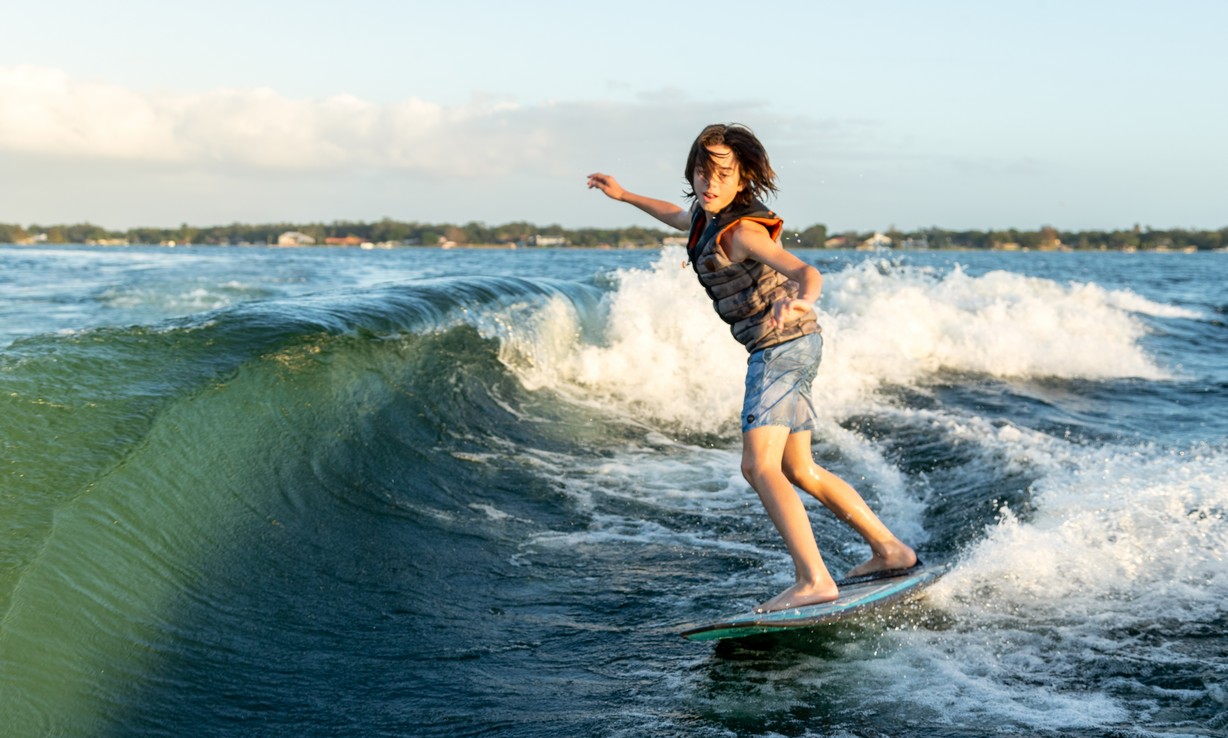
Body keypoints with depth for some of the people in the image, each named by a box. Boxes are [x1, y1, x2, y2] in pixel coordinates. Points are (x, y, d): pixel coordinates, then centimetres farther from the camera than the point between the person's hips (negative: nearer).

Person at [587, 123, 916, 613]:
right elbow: (678, 217, 33)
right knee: (797, 470, 15)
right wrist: (623, 195, 39)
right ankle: (890, 550, 23)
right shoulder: (705, 215, 7)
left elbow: (806, 272, -33)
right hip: (787, 348, 10)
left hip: (783, 345, -10)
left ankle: (814, 581, -24)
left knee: (759, 467, -18)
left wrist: (800, 301, -55)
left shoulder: (742, 231, -20)